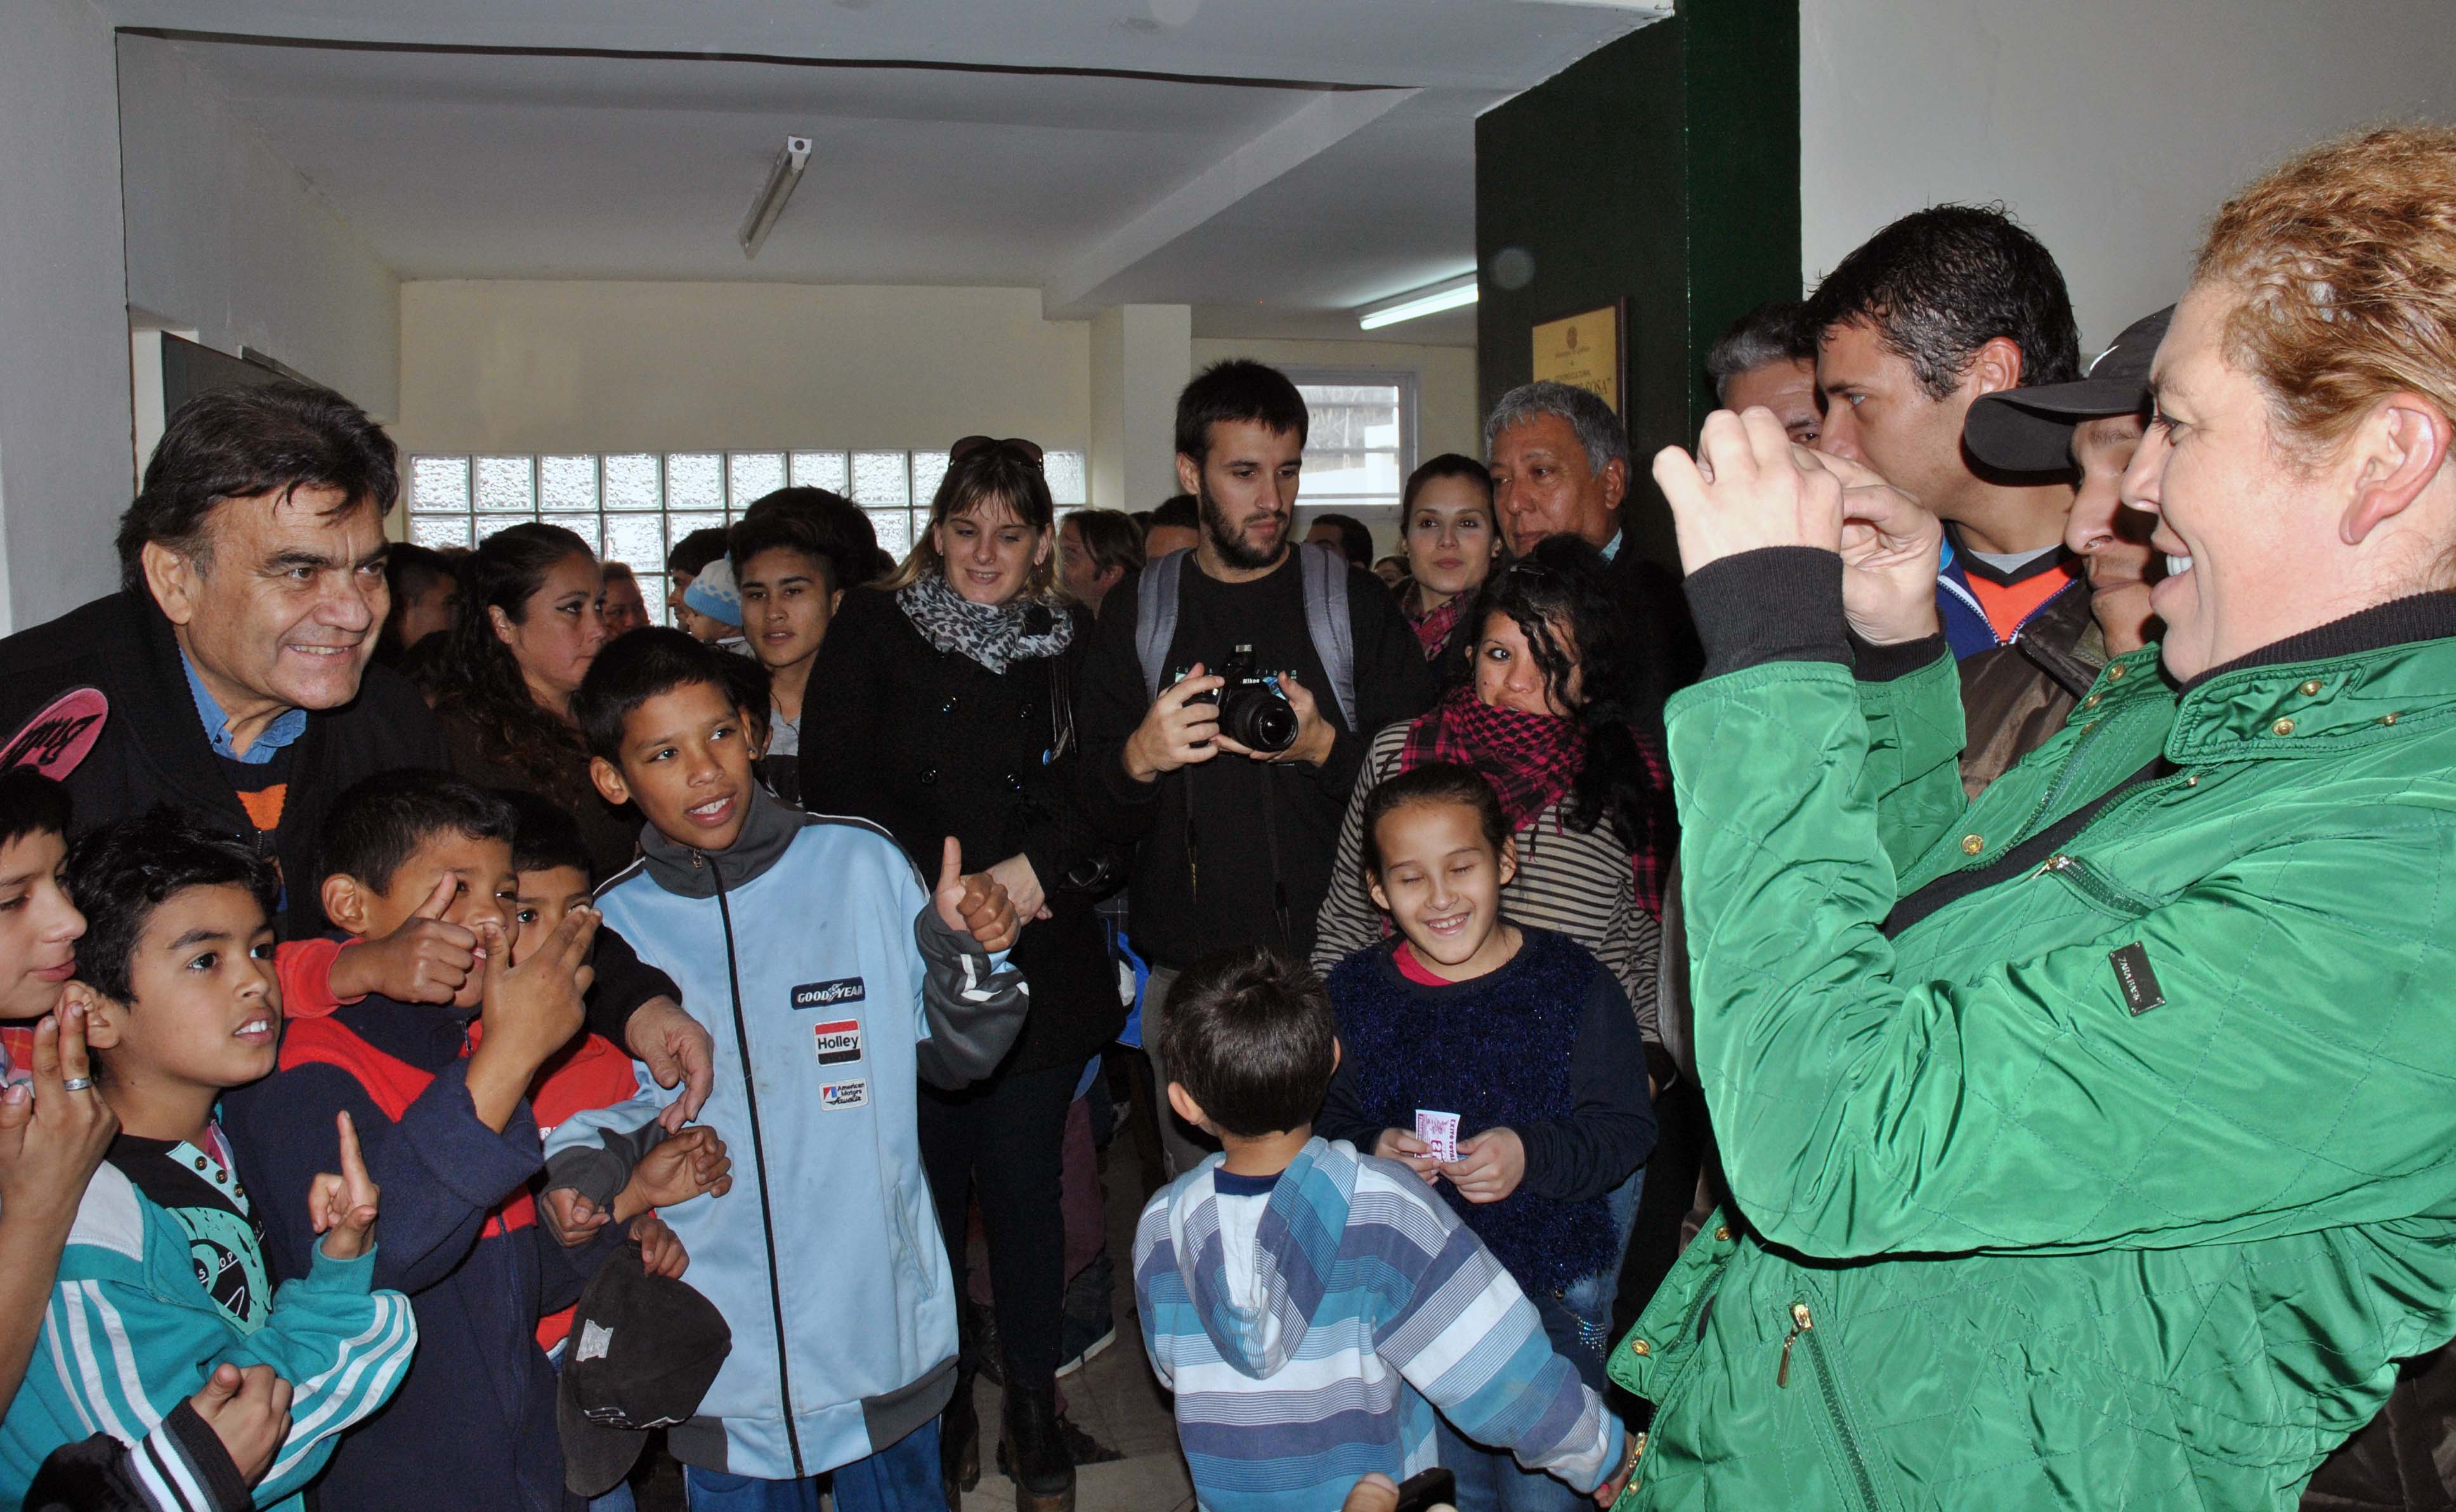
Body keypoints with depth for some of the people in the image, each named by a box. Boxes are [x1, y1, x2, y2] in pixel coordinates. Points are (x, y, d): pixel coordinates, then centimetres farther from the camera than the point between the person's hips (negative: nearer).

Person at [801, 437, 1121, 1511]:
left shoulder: (1075, 647, 8)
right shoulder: (873, 632, 3)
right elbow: (837, 786, -5)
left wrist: (1035, 872, -14)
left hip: (1039, 968, 1)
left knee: (1024, 1187, 6)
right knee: (926, 1187, 7)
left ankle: (1034, 1403, 25)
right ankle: (937, 1400, 28)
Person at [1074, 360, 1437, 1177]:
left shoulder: (1354, 602, 5)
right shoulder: (1137, 611, 8)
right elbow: (1100, 816, 7)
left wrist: (1325, 748, -15)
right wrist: (1139, 758, -14)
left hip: (1335, 966, -1)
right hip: (1187, 978, 1)